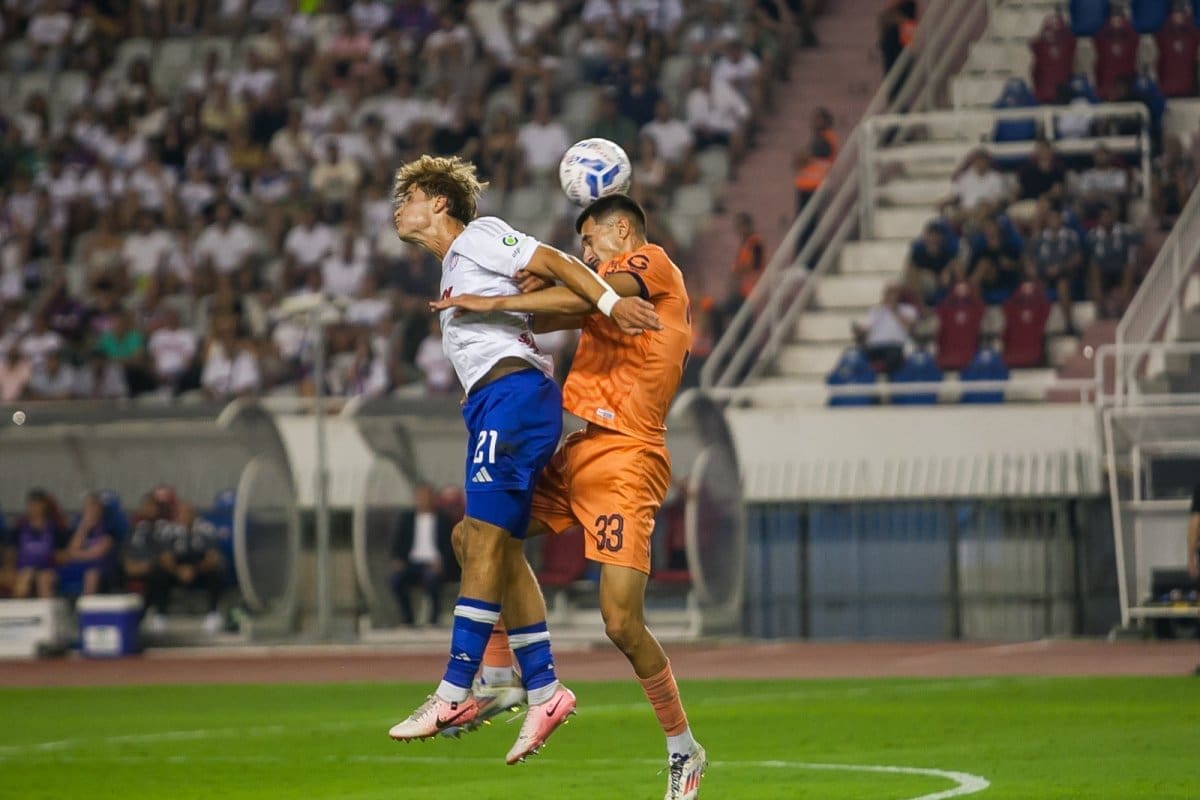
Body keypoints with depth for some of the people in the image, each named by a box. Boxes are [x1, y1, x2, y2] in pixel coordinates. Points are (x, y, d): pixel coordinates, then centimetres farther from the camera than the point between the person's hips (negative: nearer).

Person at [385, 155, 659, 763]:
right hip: (493, 405, 10)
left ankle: (456, 694, -20)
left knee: (484, 537, -14)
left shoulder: (478, 236, 2)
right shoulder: (454, 266, 28)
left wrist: (611, 303, -20)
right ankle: (542, 690, 4)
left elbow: (553, 262, -9)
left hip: (511, 392, -10)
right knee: (499, 550, 5)